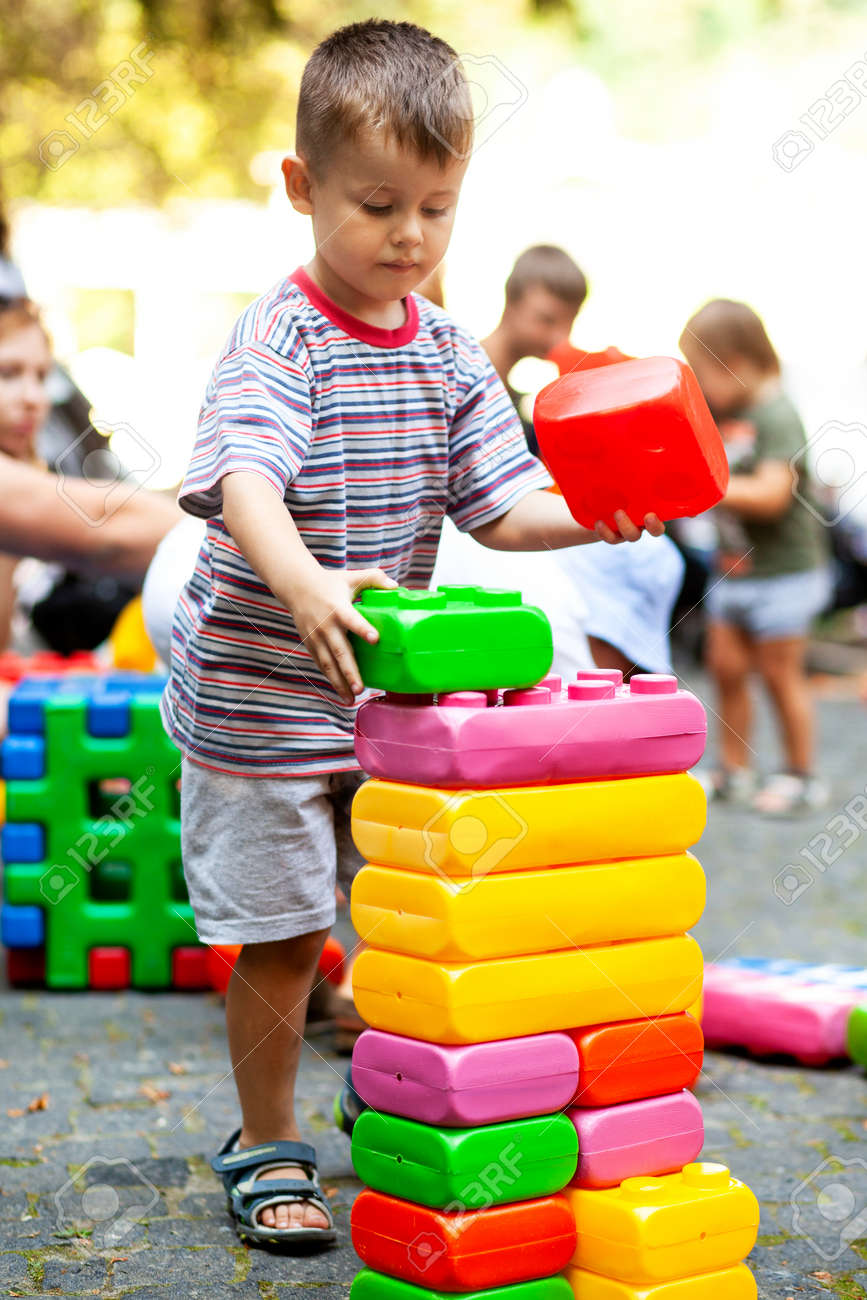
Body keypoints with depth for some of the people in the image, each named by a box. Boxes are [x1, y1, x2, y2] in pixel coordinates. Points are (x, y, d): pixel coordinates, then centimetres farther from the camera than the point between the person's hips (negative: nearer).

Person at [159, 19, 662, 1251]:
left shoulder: (452, 357, 3)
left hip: (391, 698, 6)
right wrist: (302, 584, -53)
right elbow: (243, 480, -34)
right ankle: (268, 1147, 24)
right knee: (281, 939, 4)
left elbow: (499, 507, 3)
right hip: (260, 701, -5)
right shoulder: (276, 340, -17)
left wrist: (591, 513, -18)